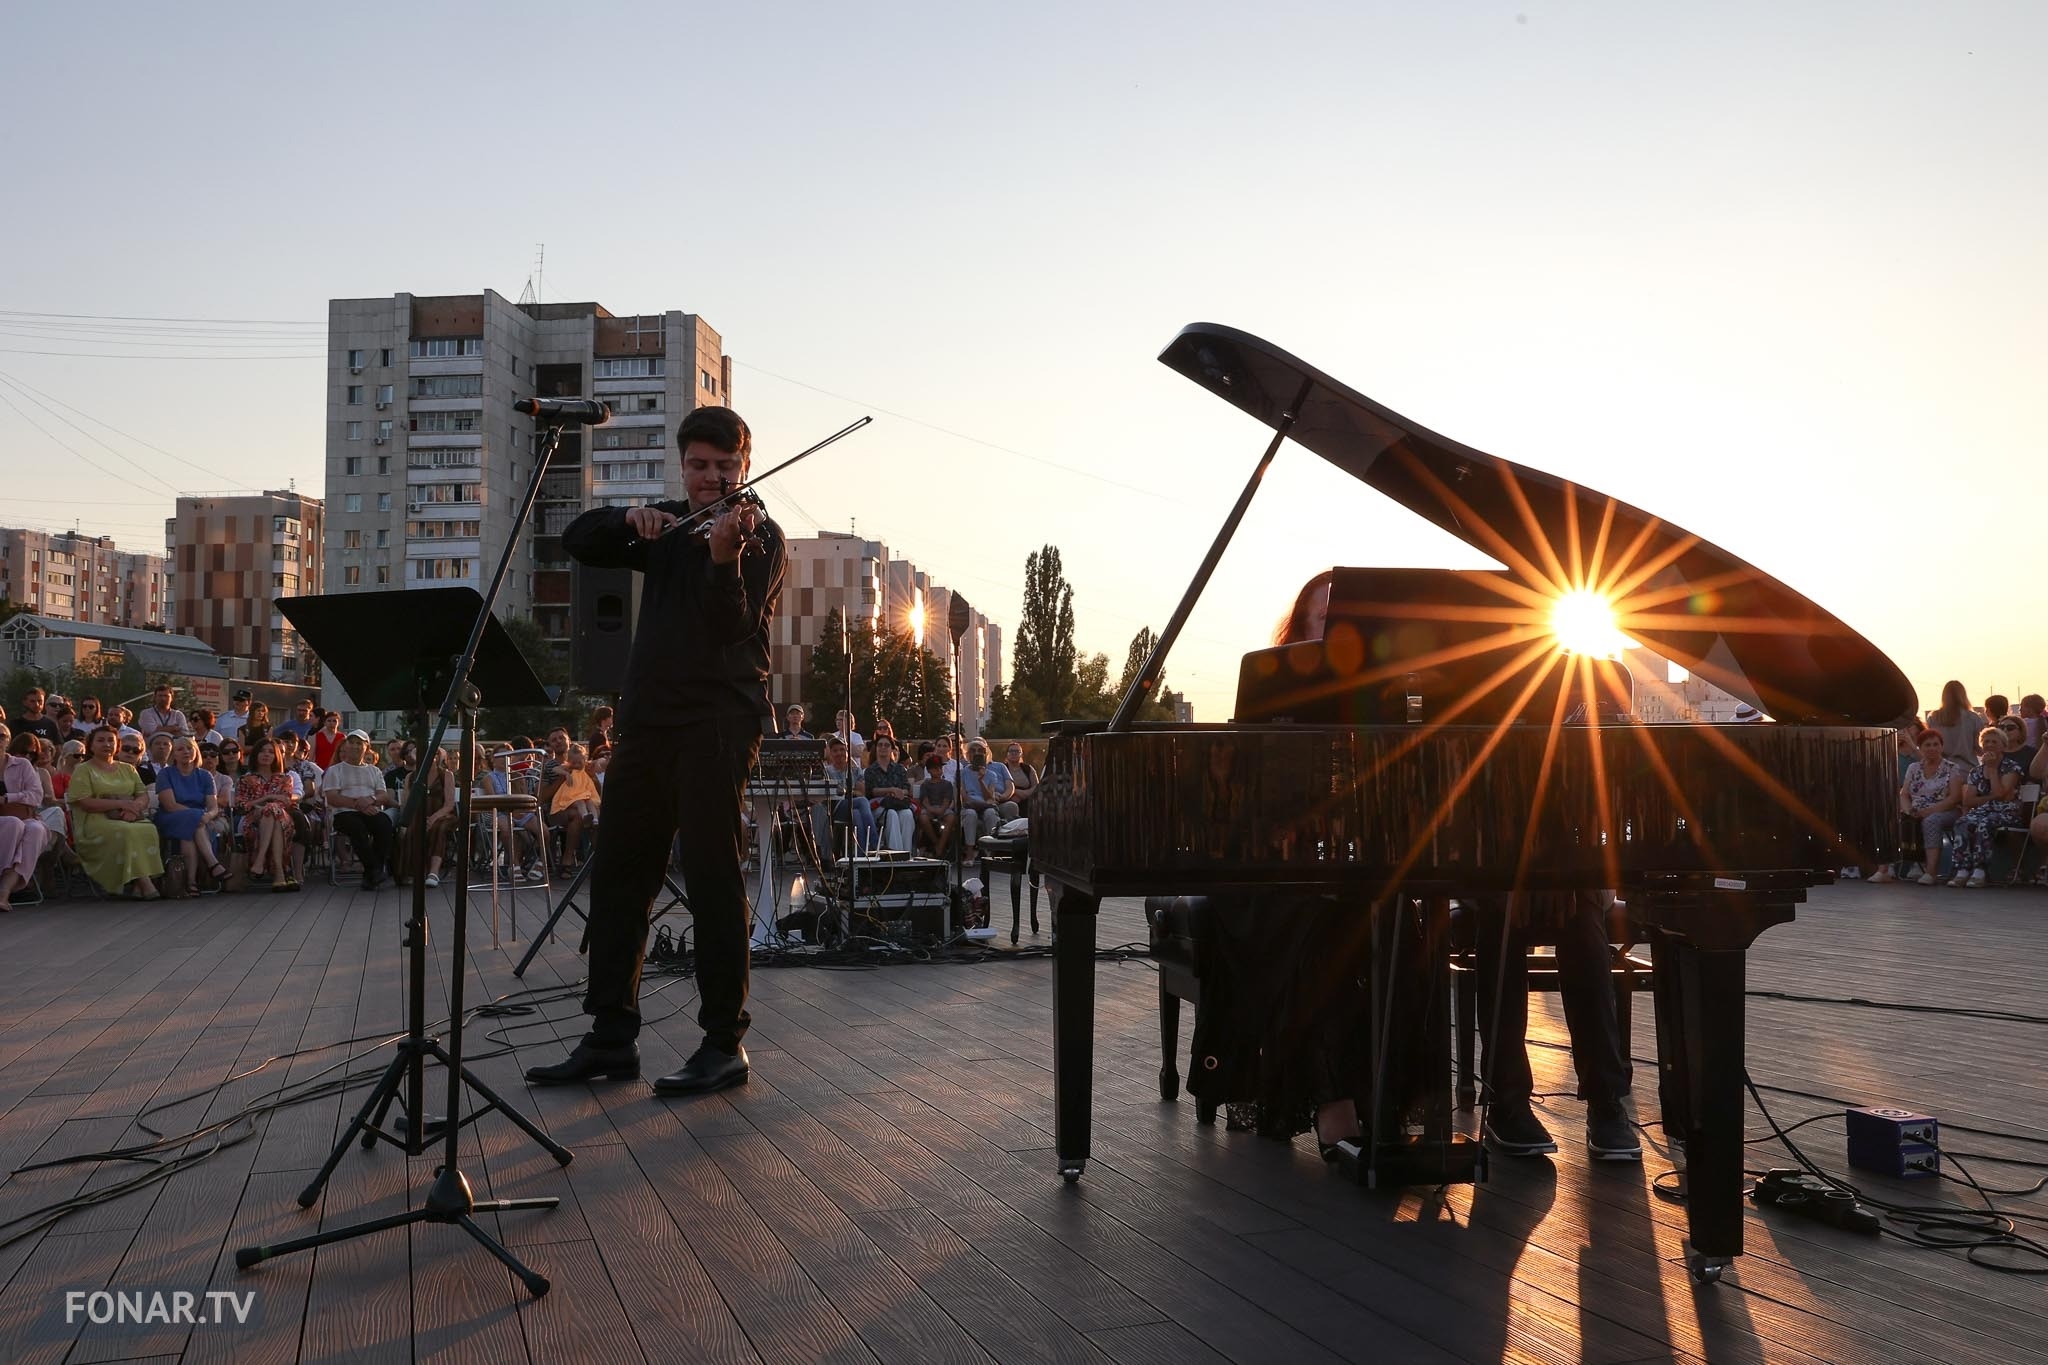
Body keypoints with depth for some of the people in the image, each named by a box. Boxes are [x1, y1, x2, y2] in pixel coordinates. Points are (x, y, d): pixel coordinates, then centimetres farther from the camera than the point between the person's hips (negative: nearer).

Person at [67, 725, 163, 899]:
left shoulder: (127, 769, 25)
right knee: (126, 832, -37)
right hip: (97, 822, -4)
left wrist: (134, 807, -9)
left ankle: (136, 884, -33)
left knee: (149, 830, -31)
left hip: (131, 819, 4)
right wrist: (120, 803, -14)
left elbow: (144, 796, 16)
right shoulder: (83, 770, 10)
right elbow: (85, 803, -5)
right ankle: (144, 883, -37)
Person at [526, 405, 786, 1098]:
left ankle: (725, 1043, 0)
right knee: (618, 873, 7)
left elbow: (733, 625, -16)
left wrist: (724, 556, -33)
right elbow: (578, 541, 12)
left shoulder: (760, 535, -2)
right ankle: (612, 1036, 16)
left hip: (720, 718, -7)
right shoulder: (666, 529, 17)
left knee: (711, 873, -8)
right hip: (650, 716, 7)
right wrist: (629, 518, -6)